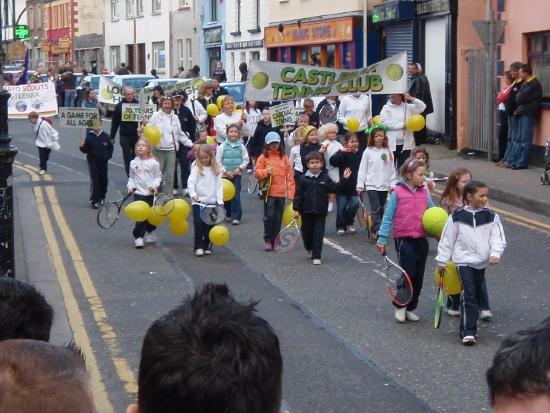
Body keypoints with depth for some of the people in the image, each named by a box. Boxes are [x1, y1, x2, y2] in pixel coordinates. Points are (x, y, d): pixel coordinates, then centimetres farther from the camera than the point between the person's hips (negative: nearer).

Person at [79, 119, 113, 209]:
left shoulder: (105, 136, -2)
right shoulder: (89, 136, -9)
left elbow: (110, 147, 9)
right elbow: (86, 150, -6)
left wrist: (108, 156, -3)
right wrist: (82, 147, -26)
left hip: (103, 162, 3)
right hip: (93, 162, -3)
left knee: (104, 181, 12)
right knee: (94, 182, -6)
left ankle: (102, 198, 30)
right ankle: (94, 200, -1)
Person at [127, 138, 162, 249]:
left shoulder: (153, 163, -4)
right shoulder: (133, 163, 2)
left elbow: (158, 176, 2)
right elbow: (131, 177, 12)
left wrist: (155, 185, -13)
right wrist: (130, 186, -3)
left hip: (151, 193, 0)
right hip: (139, 193, 0)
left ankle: (149, 233, 34)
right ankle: (138, 237, -4)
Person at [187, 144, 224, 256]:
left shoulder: (216, 170, 5)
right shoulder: (196, 168, 0)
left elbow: (219, 186, 4)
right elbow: (190, 183, -6)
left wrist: (220, 201, -4)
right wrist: (193, 194, -22)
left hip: (212, 202, 2)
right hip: (198, 202, -2)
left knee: (210, 225, 3)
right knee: (199, 224, -6)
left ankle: (207, 246, 15)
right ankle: (199, 247, 2)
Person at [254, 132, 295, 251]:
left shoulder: (284, 157, 9)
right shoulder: (263, 157, 2)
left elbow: (289, 176, 7)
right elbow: (257, 173, 0)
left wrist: (291, 192, 2)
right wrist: (266, 172, -19)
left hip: (281, 193, 3)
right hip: (269, 192, -3)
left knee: (278, 218, 6)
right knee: (269, 216, -4)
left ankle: (275, 241, 15)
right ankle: (267, 240, 9)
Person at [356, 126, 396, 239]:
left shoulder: (388, 152, 5)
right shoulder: (368, 151, -2)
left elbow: (392, 169, 8)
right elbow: (362, 169, -1)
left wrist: (393, 184, 3)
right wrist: (360, 185, -4)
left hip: (384, 186, 4)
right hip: (371, 185, -4)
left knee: (381, 209, 10)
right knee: (376, 209, -13)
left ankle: (374, 230, 19)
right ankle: (376, 230, -18)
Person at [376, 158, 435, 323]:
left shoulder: (424, 193, 5)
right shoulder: (398, 192, -7)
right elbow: (388, 217, -3)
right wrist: (382, 239, -4)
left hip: (421, 239, 5)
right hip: (404, 239, -5)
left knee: (418, 276, 9)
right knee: (408, 273, -8)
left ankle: (410, 308, 23)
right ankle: (400, 306, 12)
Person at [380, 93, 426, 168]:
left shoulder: (408, 107, 7)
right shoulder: (386, 108, 0)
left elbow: (422, 107, 1)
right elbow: (385, 123, -13)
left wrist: (411, 98, -7)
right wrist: (403, 124, -13)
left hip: (405, 144, 2)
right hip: (391, 144, -2)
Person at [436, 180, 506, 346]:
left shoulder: (490, 217, 1)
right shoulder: (457, 217, -5)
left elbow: (498, 237, -1)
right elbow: (447, 239, 2)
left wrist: (495, 254, -19)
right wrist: (442, 261, 5)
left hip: (481, 262, 4)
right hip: (464, 261, -4)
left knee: (477, 295, 13)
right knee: (468, 295, -13)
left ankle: (468, 328, 27)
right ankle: (468, 332, -14)